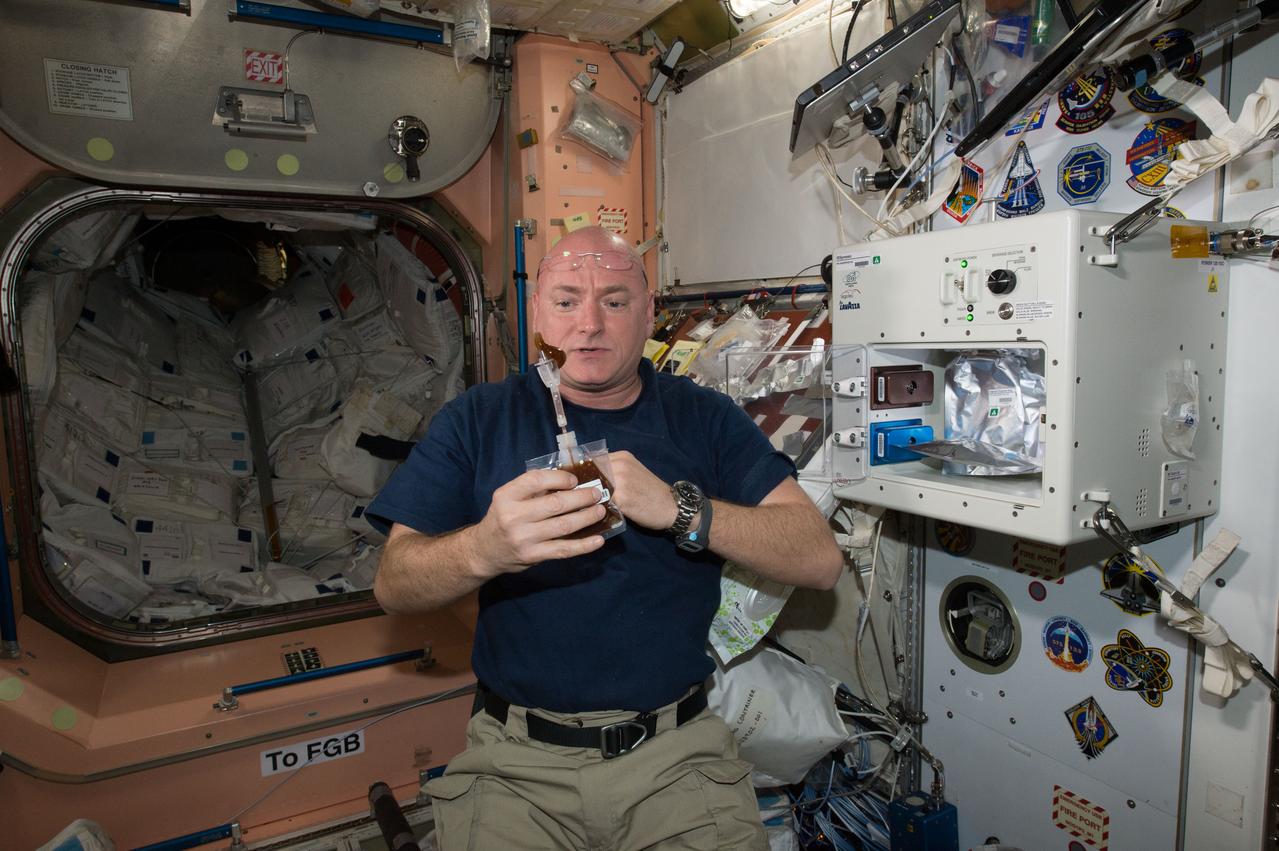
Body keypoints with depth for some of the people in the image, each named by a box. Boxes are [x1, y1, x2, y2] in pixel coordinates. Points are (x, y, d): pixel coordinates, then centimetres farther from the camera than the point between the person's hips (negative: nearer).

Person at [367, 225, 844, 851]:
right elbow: (392, 584, -5)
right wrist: (484, 549, -28)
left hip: (676, 753, 1)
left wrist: (678, 508, -21)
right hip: (514, 761, 0)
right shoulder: (476, 421, 2)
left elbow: (820, 559, -6)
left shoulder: (705, 419, 2)